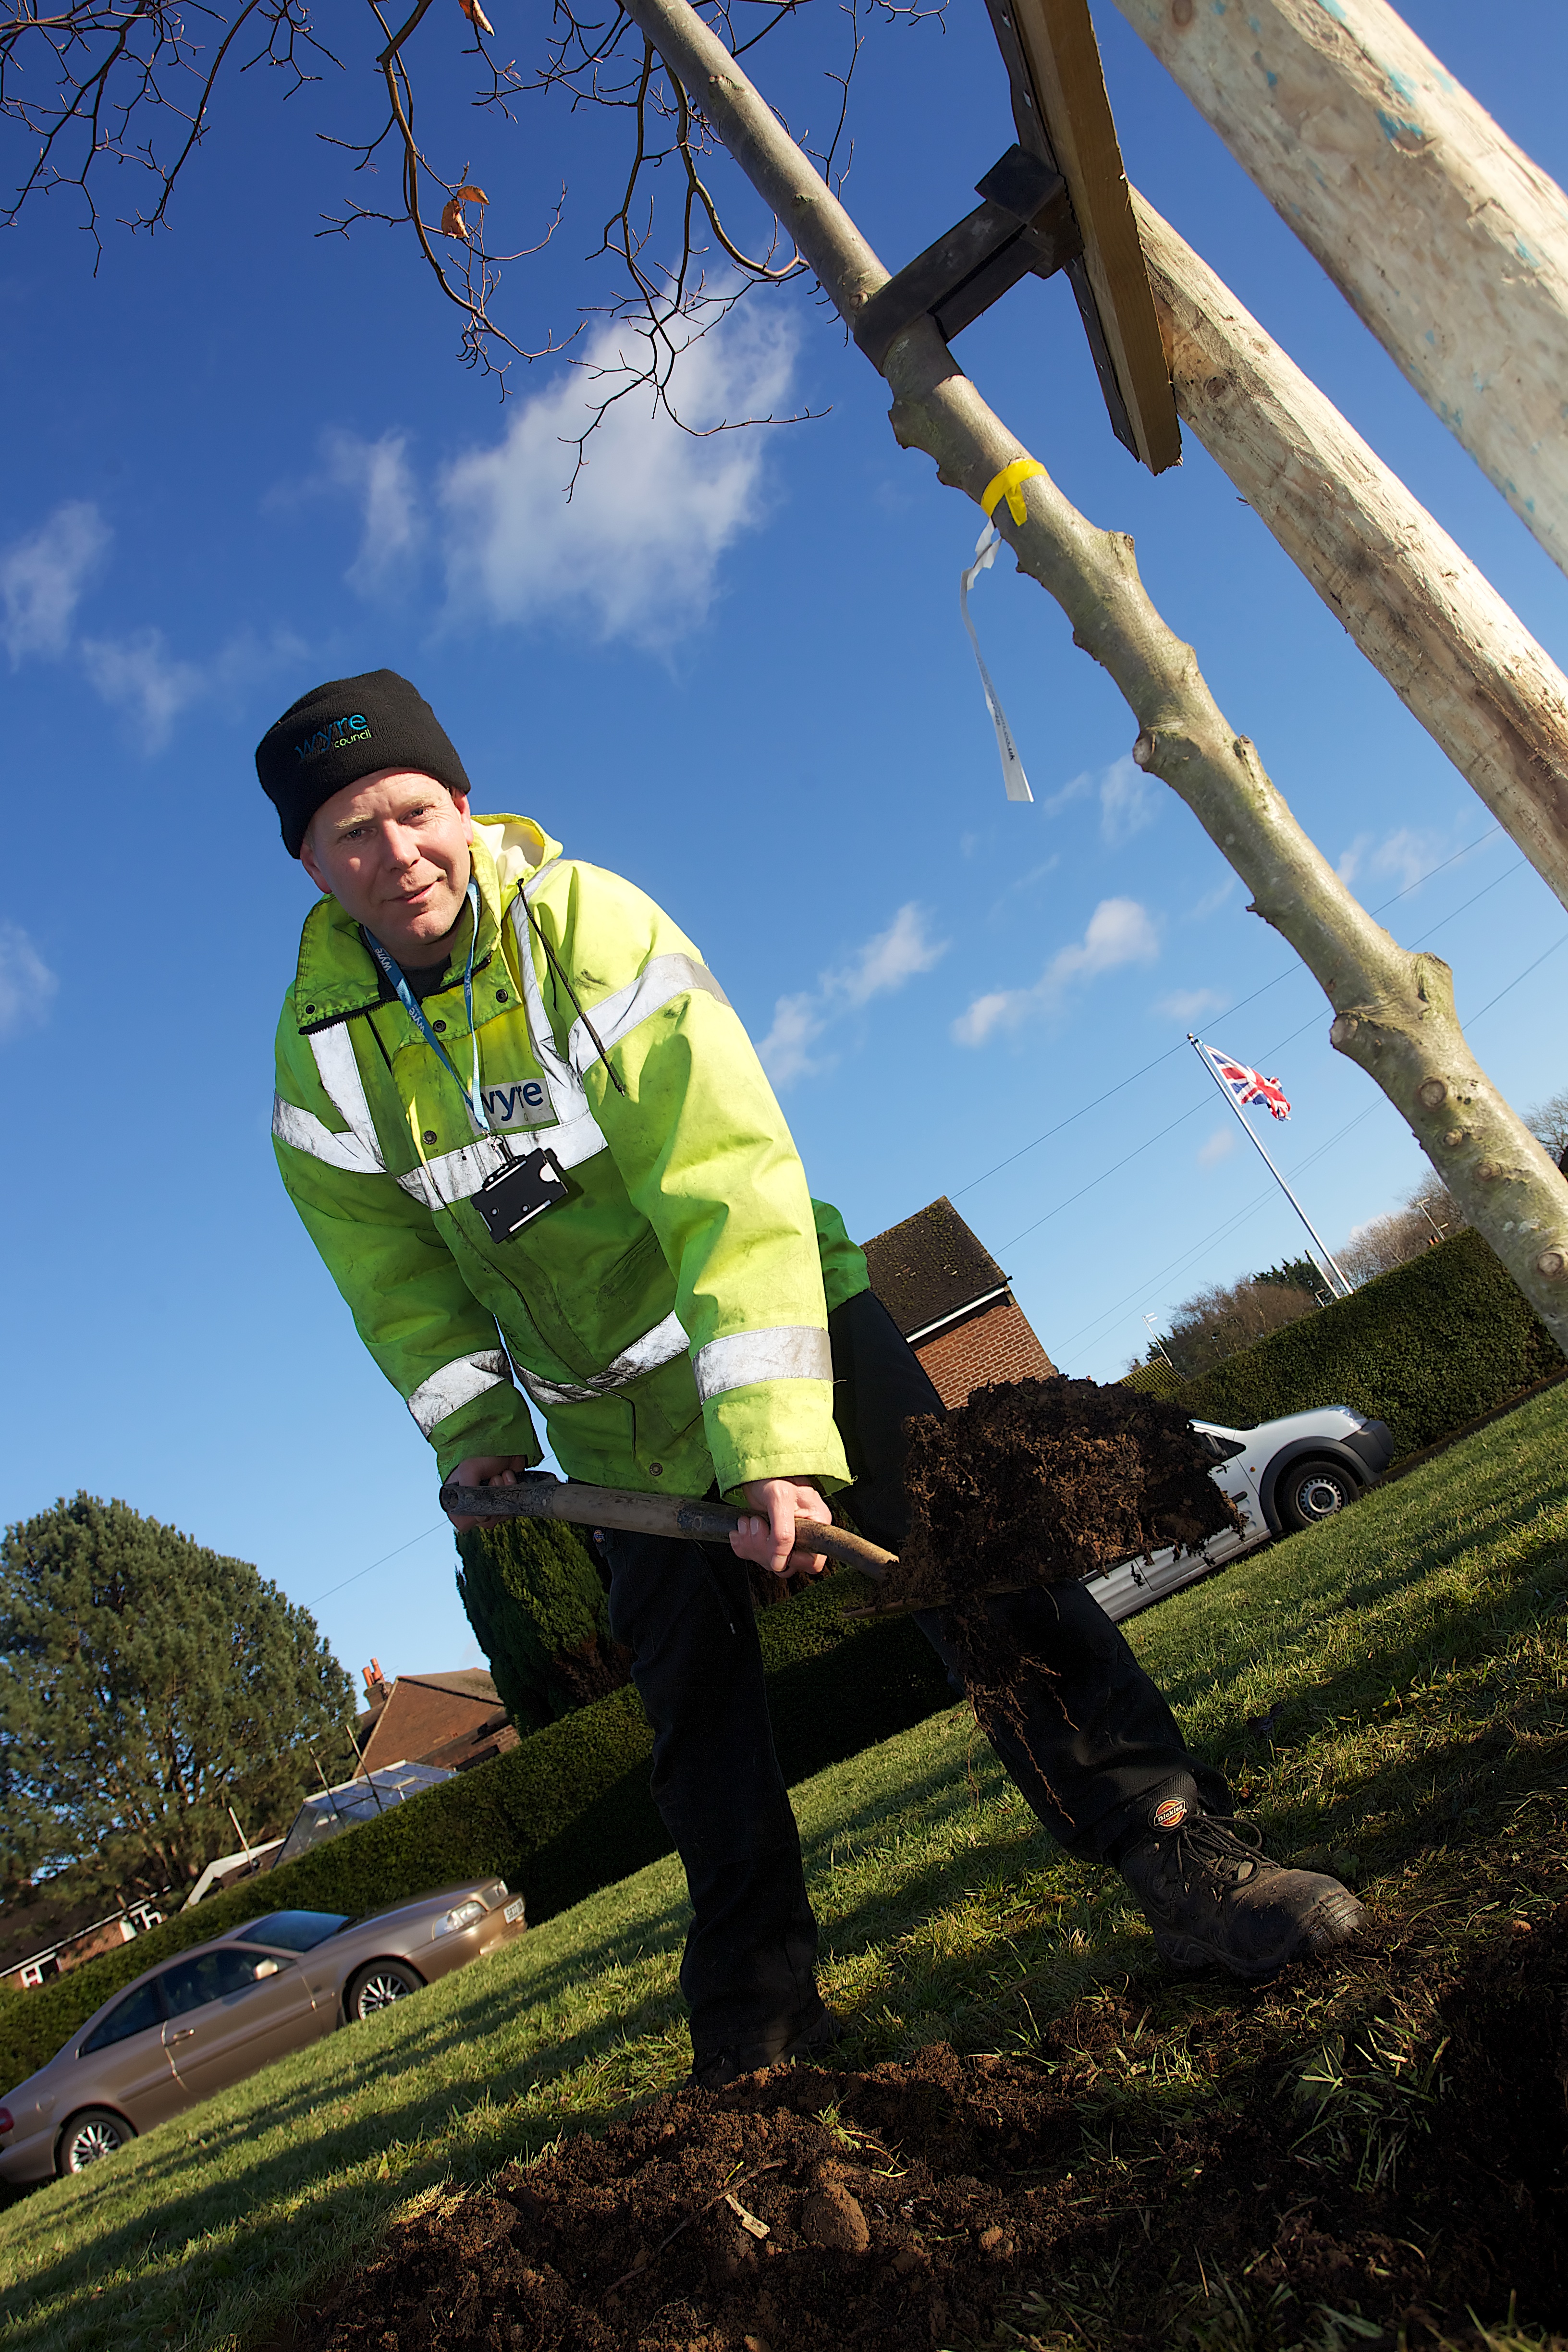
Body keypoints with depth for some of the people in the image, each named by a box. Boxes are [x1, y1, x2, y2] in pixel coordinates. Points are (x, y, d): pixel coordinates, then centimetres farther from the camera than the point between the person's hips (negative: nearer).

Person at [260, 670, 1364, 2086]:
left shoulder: (592, 925, -24)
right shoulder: (323, 1047, -11)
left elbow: (731, 1188, -32)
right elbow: (397, 1276, 2)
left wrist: (778, 1442, -37)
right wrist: (475, 1430, -2)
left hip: (781, 1313, -3)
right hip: (614, 1417, 4)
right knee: (694, 1704, 9)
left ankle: (1184, 1860, -6)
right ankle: (757, 2010, 23)